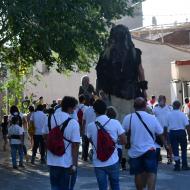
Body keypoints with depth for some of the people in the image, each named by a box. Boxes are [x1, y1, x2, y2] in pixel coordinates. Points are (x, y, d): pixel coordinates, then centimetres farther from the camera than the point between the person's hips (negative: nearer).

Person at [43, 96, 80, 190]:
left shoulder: (50, 118, -2)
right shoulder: (73, 123, -17)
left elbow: (45, 136, 10)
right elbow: (75, 145, -17)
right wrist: (74, 165, -11)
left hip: (52, 162, 5)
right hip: (67, 164, -5)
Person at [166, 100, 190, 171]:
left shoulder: (169, 115, -3)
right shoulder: (182, 114, -8)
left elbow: (166, 126, 2)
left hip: (172, 133, 1)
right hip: (181, 132, -1)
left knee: (175, 150, 6)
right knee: (184, 150, 12)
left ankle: (177, 166, 5)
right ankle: (184, 165, 11)